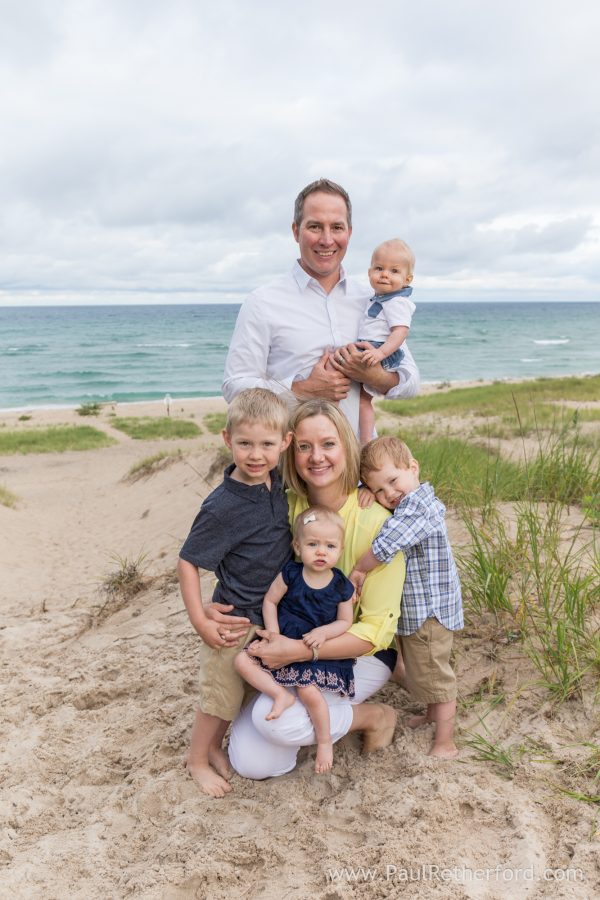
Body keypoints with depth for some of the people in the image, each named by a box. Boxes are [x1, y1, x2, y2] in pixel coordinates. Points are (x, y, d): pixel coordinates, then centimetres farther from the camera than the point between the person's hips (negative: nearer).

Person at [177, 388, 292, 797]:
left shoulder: (277, 483, -7)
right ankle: (198, 759, 37)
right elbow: (187, 562, -18)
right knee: (222, 694, 11)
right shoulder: (222, 507, -27)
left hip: (275, 614, 7)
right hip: (236, 620, -7)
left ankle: (215, 746, 45)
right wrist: (201, 621, -19)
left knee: (250, 689, 22)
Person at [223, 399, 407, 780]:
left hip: (360, 654, -4)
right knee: (251, 762, -9)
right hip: (294, 647, 4)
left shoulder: (375, 522, -21)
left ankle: (375, 716, 0)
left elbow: (377, 630, -19)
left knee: (274, 716, -28)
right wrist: (218, 607, -18)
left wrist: (302, 650, -30)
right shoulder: (286, 508, -8)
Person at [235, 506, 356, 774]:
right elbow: (270, 601, 1)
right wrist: (274, 634, -10)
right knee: (243, 660, -14)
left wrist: (323, 632, -19)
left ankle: (324, 741, 1)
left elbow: (345, 621, 0)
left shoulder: (342, 586, -8)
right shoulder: (290, 574, -8)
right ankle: (281, 694, -8)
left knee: (309, 691, -25)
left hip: (318, 649, -3)